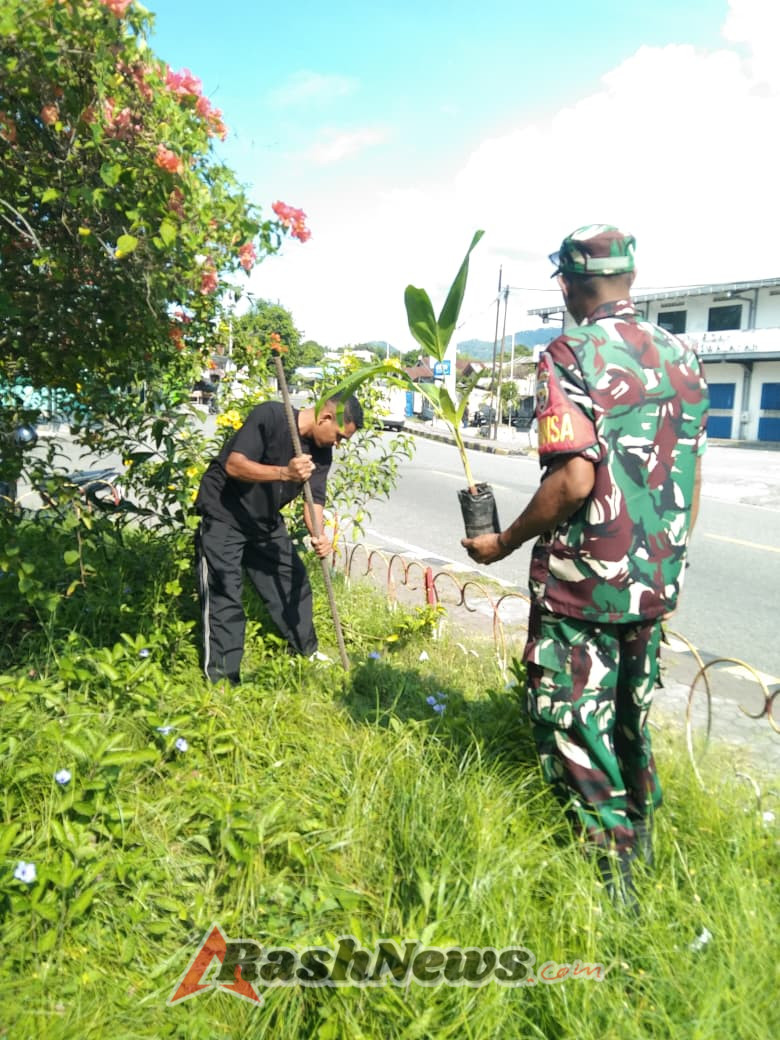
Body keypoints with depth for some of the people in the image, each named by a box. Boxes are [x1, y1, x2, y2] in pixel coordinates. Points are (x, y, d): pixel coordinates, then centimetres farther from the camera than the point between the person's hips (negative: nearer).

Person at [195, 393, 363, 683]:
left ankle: (308, 653, 31)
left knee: (294, 582, 12)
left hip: (266, 521, 7)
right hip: (223, 515, -7)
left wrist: (319, 535, -29)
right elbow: (234, 465, -31)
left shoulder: (322, 452, -4)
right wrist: (284, 472, -44)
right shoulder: (270, 416, -25)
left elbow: (314, 499, -9)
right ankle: (222, 679, 1)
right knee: (224, 596, -8)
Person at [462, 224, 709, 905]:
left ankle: (613, 876, 15)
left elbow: (575, 480, -25)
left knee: (572, 722, 8)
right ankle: (641, 839, 41)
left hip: (581, 581, -7)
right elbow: (691, 479, 11)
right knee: (632, 713, 24)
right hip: (656, 581, 8)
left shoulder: (571, 357, -15)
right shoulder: (683, 356, 6)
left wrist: (504, 544, -12)